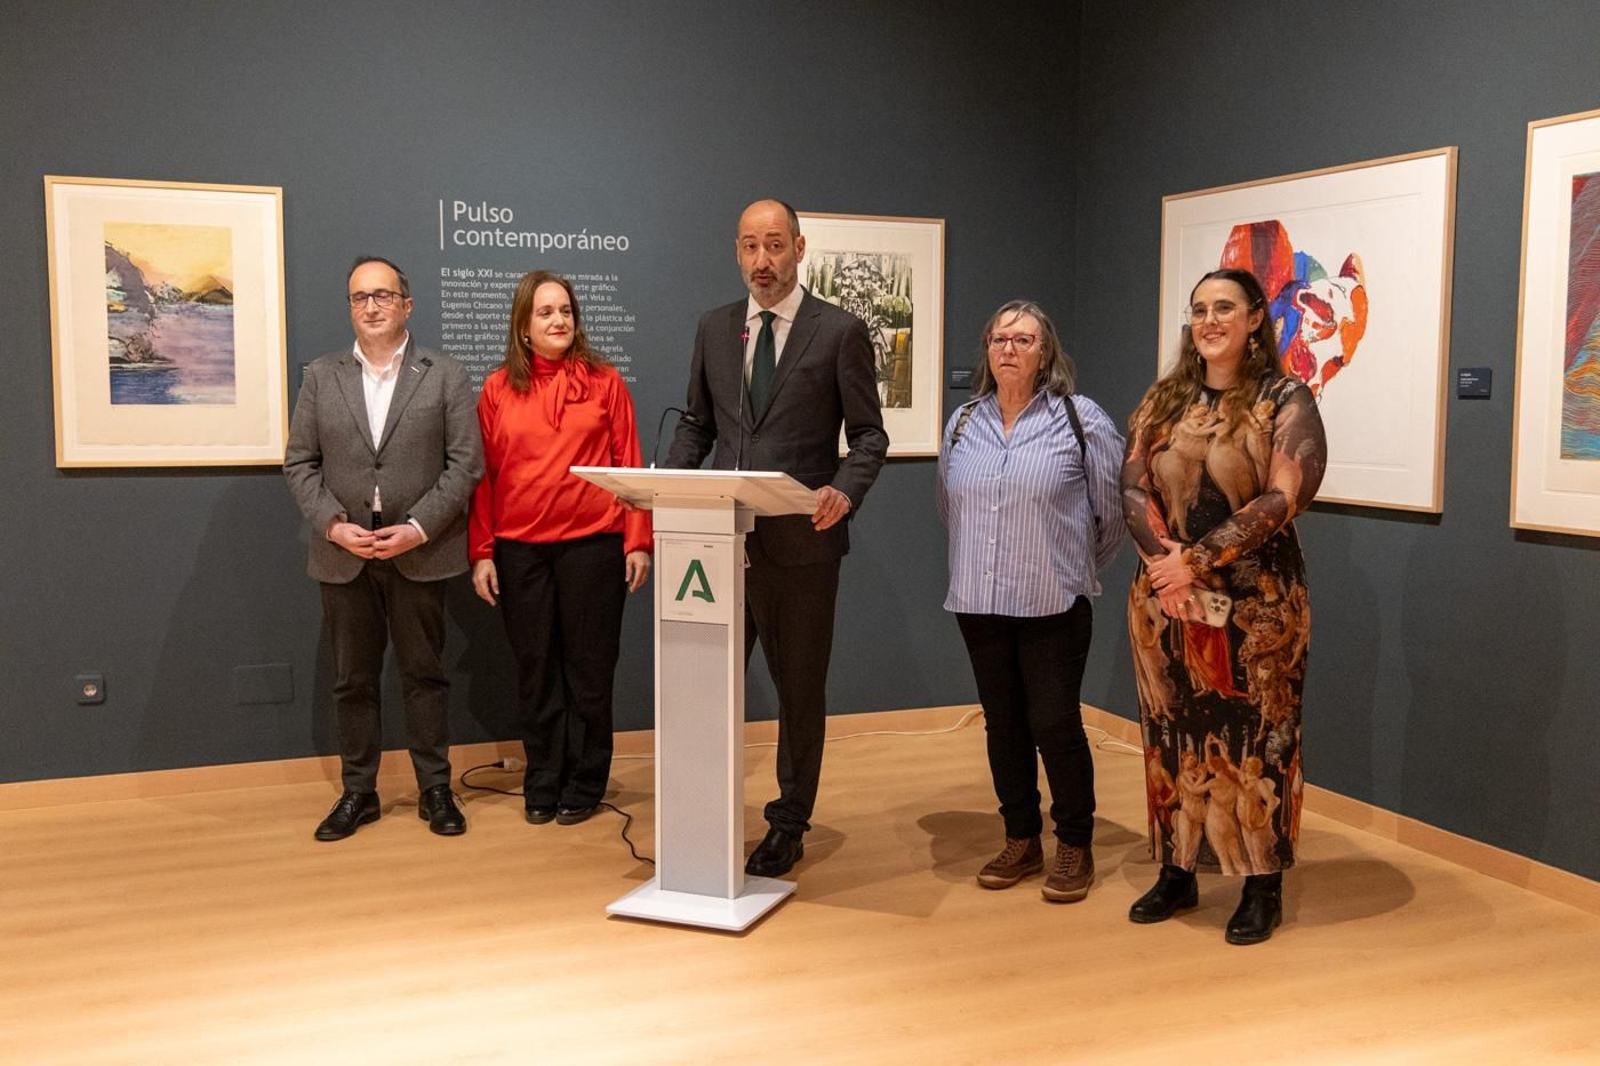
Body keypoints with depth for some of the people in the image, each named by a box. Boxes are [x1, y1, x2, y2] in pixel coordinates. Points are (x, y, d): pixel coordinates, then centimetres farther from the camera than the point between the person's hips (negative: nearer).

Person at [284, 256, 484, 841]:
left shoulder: (445, 376, 1)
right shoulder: (321, 377, 8)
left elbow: (464, 462, -4)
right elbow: (299, 463, 5)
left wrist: (417, 528, -14)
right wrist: (334, 525, -9)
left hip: (420, 554, -2)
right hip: (343, 556, 2)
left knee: (425, 675, 7)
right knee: (352, 679, 9)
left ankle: (435, 790, 18)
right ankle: (357, 792, 20)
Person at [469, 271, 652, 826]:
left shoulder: (605, 382, 2)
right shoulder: (498, 389, 5)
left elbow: (629, 464, 1)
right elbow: (483, 476, 5)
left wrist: (638, 542, -5)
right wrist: (481, 553, 0)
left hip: (593, 543, -1)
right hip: (519, 550, 2)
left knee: (589, 670, 6)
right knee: (535, 671, 9)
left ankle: (584, 785, 19)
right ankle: (542, 785, 21)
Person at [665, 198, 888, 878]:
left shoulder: (840, 331, -3)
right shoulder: (714, 327, 10)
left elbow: (868, 433, -2)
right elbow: (697, 422, 16)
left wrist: (845, 491, -21)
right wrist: (670, 480, -3)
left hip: (801, 540, -3)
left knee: (800, 687, 9)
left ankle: (788, 827, 24)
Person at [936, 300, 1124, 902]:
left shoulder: (1081, 420, -5)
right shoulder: (962, 424, 8)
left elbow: (1115, 510, 0)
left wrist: (1078, 568, 8)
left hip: (1052, 605, -4)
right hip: (979, 604, 4)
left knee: (1055, 726, -1)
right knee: (1003, 725, 11)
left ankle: (1075, 848, 15)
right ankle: (1021, 841, 25)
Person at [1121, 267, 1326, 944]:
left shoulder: (1285, 400, -3)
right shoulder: (1163, 400, 10)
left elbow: (1283, 498, -14)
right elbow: (1133, 488, 3)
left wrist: (1198, 560, -18)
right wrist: (1164, 560, -14)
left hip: (1255, 604, -4)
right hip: (1165, 601, 4)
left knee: (1254, 742, 2)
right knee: (1174, 738, 11)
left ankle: (1262, 888, 15)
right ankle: (1177, 873, 24)